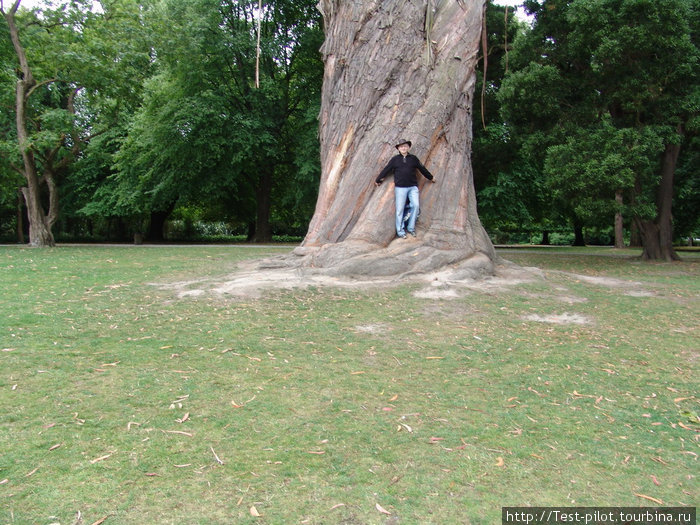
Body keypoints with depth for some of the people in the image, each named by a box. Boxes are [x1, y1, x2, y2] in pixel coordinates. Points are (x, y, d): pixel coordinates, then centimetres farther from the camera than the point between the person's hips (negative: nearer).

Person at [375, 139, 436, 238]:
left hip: (413, 187, 2)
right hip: (400, 187, -2)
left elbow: (422, 169, 22)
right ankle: (400, 231, 8)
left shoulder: (413, 158, 11)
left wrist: (430, 177, 32)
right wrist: (378, 180, 15)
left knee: (416, 205, -10)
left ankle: (411, 228, 3)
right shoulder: (395, 159, 6)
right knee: (400, 209, -2)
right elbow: (386, 170, 10)